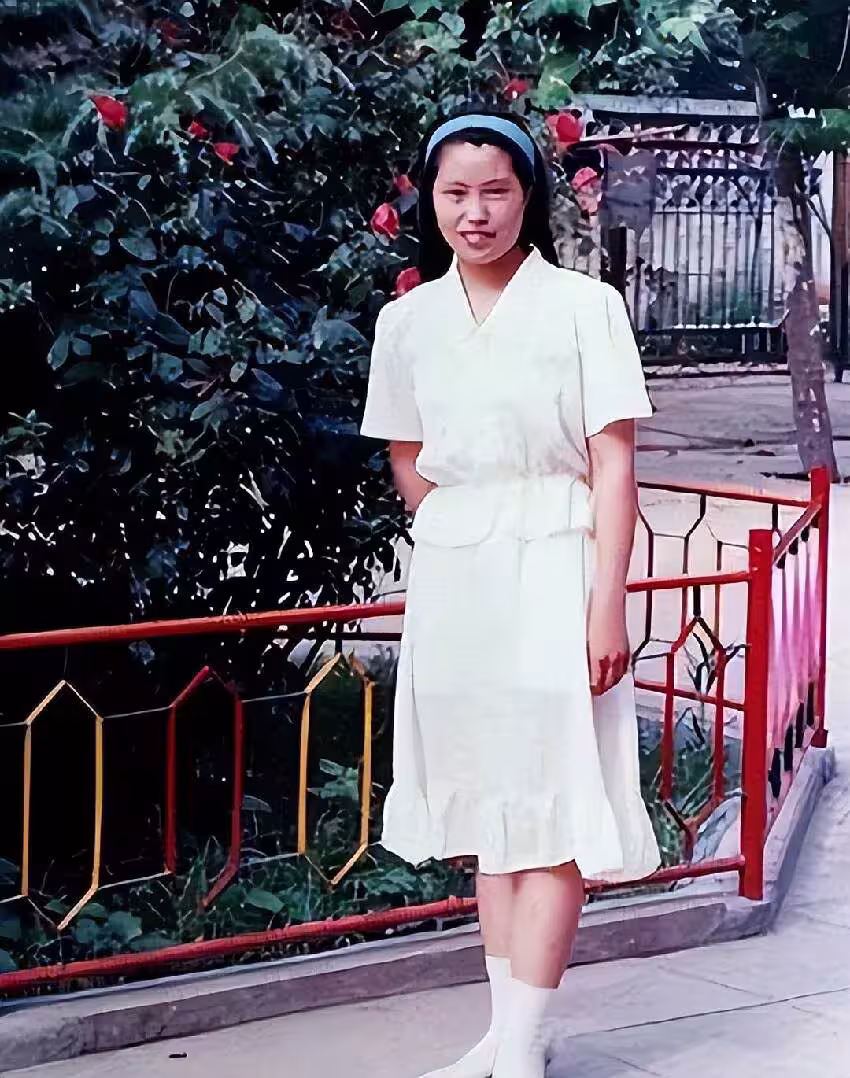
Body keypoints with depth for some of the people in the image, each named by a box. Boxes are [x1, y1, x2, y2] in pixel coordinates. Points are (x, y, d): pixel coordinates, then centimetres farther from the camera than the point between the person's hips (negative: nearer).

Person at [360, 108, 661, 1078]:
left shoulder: (584, 306, -5)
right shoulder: (408, 321, 6)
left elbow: (613, 466, -8)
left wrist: (606, 604, -14)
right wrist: (457, 541, 7)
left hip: (552, 573, -4)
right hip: (452, 582, 5)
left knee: (552, 800, -5)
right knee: (484, 800, 9)